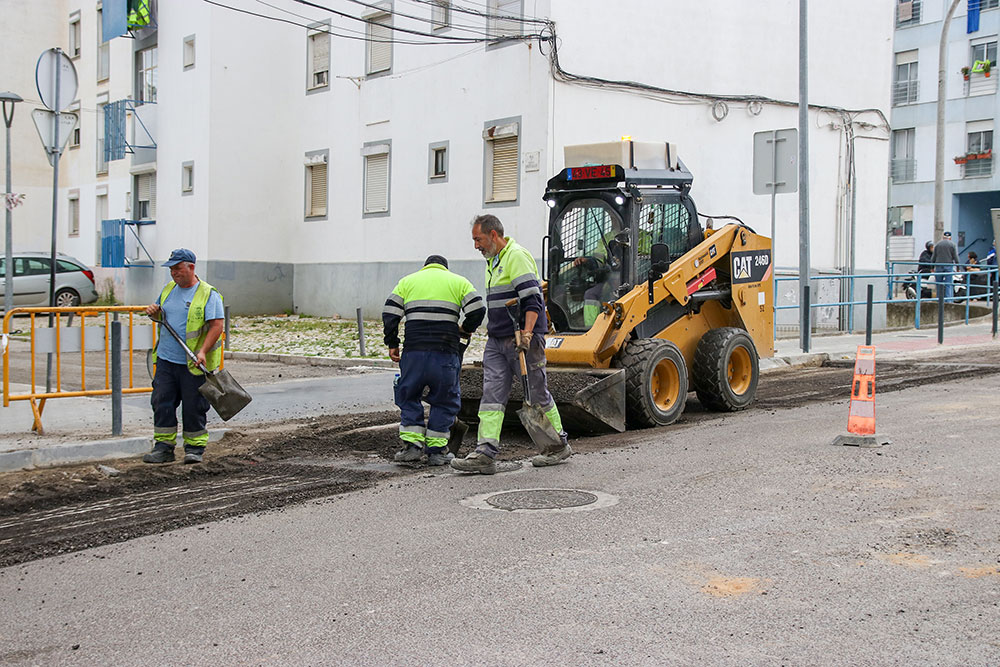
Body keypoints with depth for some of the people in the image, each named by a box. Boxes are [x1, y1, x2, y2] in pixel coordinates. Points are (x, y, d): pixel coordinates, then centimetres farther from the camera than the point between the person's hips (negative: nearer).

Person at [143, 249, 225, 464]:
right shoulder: (169, 289, 13)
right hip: (166, 360, 6)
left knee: (194, 408, 1)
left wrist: (203, 351, -23)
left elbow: (217, 325, -14)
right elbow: (162, 316, 27)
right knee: (162, 403, 3)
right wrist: (154, 313, 2)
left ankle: (194, 448, 13)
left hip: (194, 365, -6)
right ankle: (163, 447, 10)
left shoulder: (208, 294, -8)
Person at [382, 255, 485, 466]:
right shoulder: (458, 281, 15)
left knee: (409, 395, 15)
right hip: (446, 351, 0)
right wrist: (464, 330, 17)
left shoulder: (407, 281, 17)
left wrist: (392, 344, 13)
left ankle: (412, 444, 7)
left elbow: (390, 314, 7)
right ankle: (436, 450, 9)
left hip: (414, 350, 1)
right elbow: (477, 310, 1)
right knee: (444, 400, 10)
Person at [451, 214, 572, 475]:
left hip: (522, 339, -9)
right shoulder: (493, 261, 19)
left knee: (536, 392, 2)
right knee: (492, 393, -2)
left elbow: (532, 299, -21)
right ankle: (486, 453, -6)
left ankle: (559, 445, 18)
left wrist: (526, 333, -29)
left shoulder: (517, 256, -13)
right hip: (497, 340, 9)